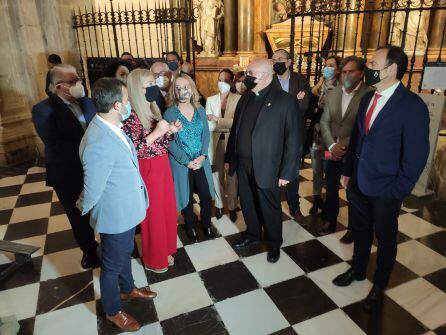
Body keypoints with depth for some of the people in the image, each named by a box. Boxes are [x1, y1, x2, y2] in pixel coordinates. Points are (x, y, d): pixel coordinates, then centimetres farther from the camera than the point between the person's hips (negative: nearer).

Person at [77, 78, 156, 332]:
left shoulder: (112, 126, -6)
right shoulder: (98, 144, -35)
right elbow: (93, 189, -22)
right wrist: (83, 208, -4)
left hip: (128, 209, 8)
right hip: (116, 215, -8)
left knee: (126, 253, 29)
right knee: (113, 264, 17)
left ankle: (127, 289, 56)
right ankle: (113, 311, 43)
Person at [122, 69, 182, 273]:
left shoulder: (153, 109, 7)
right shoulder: (131, 116, -17)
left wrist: (170, 131, -5)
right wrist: (155, 133, -26)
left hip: (163, 166, 8)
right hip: (148, 170, -7)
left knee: (167, 210, 18)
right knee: (153, 215, 8)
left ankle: (165, 250, 40)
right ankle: (153, 260, 31)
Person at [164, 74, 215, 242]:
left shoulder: (200, 110, 4)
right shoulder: (169, 113, -8)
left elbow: (206, 134, 3)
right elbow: (170, 142, -11)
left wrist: (202, 156, -12)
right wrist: (187, 162, -16)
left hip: (201, 161, 3)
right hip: (181, 164, -3)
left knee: (206, 195, 7)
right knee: (187, 197, 10)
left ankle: (207, 224, 32)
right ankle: (190, 227, 32)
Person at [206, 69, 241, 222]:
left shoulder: (238, 99, -4)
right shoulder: (210, 100, 7)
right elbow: (208, 125, -1)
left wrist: (217, 120, -14)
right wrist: (227, 125, -13)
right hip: (215, 141, 3)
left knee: (232, 175, 6)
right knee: (217, 173, 11)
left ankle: (232, 206, 21)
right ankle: (219, 204, 28)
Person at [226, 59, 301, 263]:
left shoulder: (285, 100, -12)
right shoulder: (246, 97, 7)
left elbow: (293, 139, -12)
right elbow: (236, 129, 11)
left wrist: (286, 172, -13)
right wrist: (229, 157, 9)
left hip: (266, 167, -5)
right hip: (242, 165, 5)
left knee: (270, 208, 13)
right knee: (247, 204, 19)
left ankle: (274, 243, 36)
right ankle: (252, 235, 44)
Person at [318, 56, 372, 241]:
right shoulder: (332, 93, 5)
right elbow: (324, 122, 3)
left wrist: (344, 146, -17)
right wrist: (331, 145, -10)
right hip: (333, 151, 5)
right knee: (330, 188, 15)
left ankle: (353, 227, 30)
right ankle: (330, 221, 34)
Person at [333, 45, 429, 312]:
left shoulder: (413, 106, -17)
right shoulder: (368, 98, 3)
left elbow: (416, 155, -15)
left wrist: (398, 191, -14)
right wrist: (348, 171, 9)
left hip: (385, 190, -5)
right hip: (358, 182, 6)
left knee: (385, 239, 16)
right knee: (360, 230, 22)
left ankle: (379, 286, 38)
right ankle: (358, 270, 46)